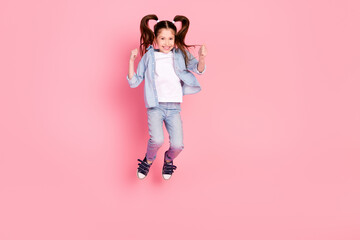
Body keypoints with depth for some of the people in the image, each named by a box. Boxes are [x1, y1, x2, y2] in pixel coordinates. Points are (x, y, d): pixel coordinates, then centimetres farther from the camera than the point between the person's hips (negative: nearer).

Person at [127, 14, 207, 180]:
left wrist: (201, 58, -25)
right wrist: (131, 61, -6)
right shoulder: (149, 56, 6)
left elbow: (199, 69, -5)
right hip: (155, 106, -1)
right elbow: (134, 82, 7)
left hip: (174, 107, 1)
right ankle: (148, 160, 12)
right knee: (157, 140, -23)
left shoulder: (181, 54, 8)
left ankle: (168, 160, 27)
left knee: (177, 145, -10)